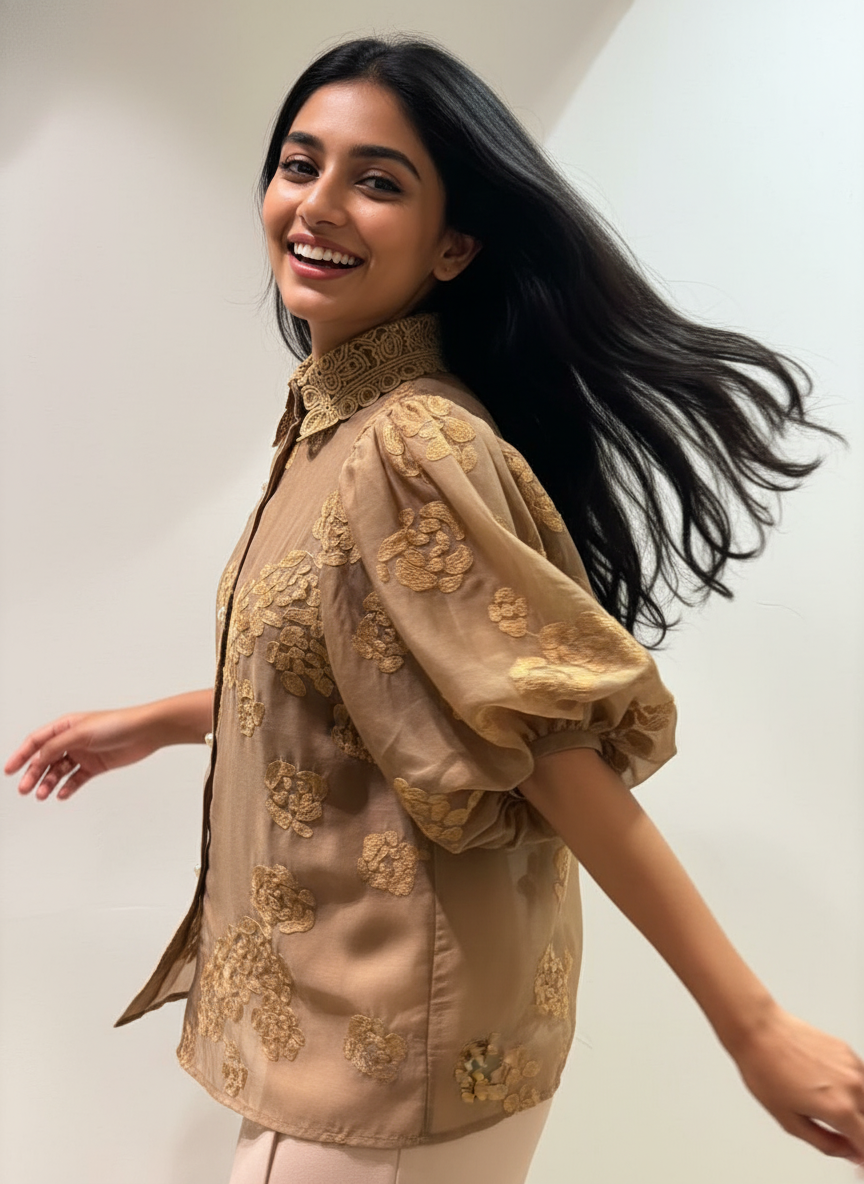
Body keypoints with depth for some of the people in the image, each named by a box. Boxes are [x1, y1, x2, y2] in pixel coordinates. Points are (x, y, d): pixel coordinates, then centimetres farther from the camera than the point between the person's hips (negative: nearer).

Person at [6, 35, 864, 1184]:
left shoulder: (415, 447, -25)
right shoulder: (327, 420, 3)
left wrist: (754, 1024, -22)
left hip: (394, 1044, -8)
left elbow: (562, 751, -25)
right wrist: (155, 724, 20)